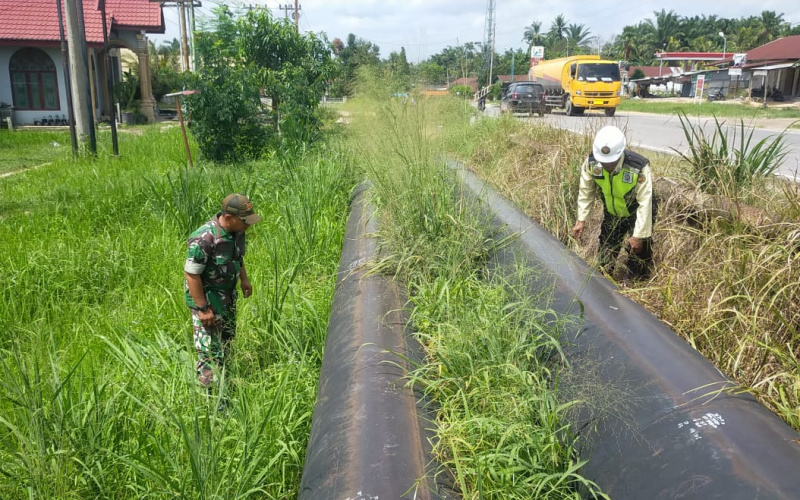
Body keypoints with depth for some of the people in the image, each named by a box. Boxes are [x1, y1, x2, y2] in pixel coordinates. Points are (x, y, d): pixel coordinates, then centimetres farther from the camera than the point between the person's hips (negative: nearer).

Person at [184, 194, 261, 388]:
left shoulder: (237, 230, -8)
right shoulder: (204, 239, -32)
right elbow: (191, 275, -26)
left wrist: (244, 279, 8)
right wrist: (203, 308, -23)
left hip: (228, 296, 9)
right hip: (205, 298, -9)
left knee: (226, 340, 23)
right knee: (210, 351, -4)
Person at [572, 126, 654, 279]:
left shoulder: (639, 168, -38)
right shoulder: (591, 163, -27)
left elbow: (645, 203, -32)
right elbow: (586, 192, -10)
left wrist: (639, 235, -30)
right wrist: (581, 220, -11)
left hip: (637, 215, -4)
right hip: (612, 214, 4)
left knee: (639, 254, 0)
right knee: (606, 250, 17)